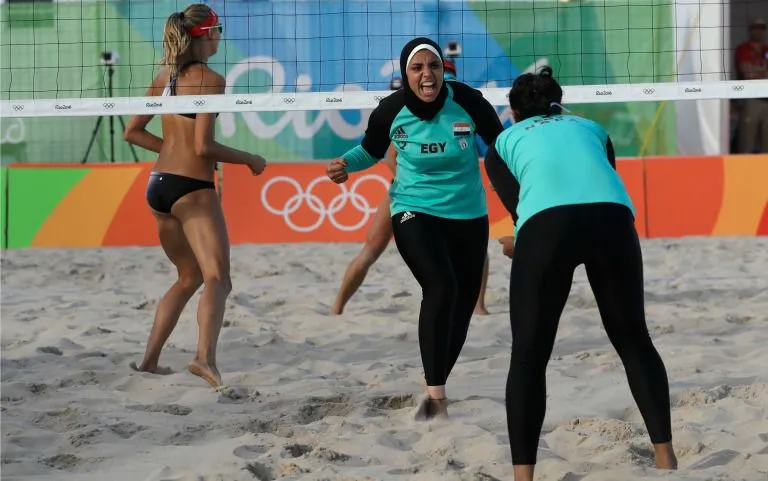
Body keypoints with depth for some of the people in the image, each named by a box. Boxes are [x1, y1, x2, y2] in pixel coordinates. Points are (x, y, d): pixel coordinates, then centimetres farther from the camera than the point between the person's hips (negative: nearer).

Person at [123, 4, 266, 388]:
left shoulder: (165, 76, 10)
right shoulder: (209, 79, -12)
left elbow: (133, 132, 15)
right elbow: (204, 146, -17)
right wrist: (249, 159, -5)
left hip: (159, 184, 8)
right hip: (192, 189, -8)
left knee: (189, 277, 23)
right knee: (217, 279, -16)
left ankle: (149, 360, 23)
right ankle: (205, 357, -40)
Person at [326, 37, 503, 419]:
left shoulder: (466, 100, -15)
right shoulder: (391, 110, -14)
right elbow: (372, 150, 6)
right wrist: (345, 164, -13)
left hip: (468, 215, 3)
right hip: (415, 211, -3)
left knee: (463, 305, 9)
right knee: (441, 287, -26)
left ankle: (435, 390, 29)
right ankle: (434, 394, -24)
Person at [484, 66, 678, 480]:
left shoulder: (504, 143, 30)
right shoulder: (590, 128, 36)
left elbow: (518, 205, 16)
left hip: (546, 223, -2)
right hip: (612, 216, 2)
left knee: (529, 357, 8)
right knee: (634, 342, 19)